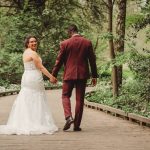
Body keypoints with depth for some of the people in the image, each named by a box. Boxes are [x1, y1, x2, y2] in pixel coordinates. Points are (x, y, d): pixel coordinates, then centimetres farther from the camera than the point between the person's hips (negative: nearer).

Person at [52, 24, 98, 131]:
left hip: (69, 74, -2)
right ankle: (77, 125, 8)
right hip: (82, 74, 2)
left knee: (65, 96, 12)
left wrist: (54, 75, 9)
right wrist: (94, 76, 12)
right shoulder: (87, 43, 2)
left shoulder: (65, 44, -4)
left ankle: (69, 117, -11)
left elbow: (59, 60, -1)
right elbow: (92, 60, 5)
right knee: (80, 99, 7)